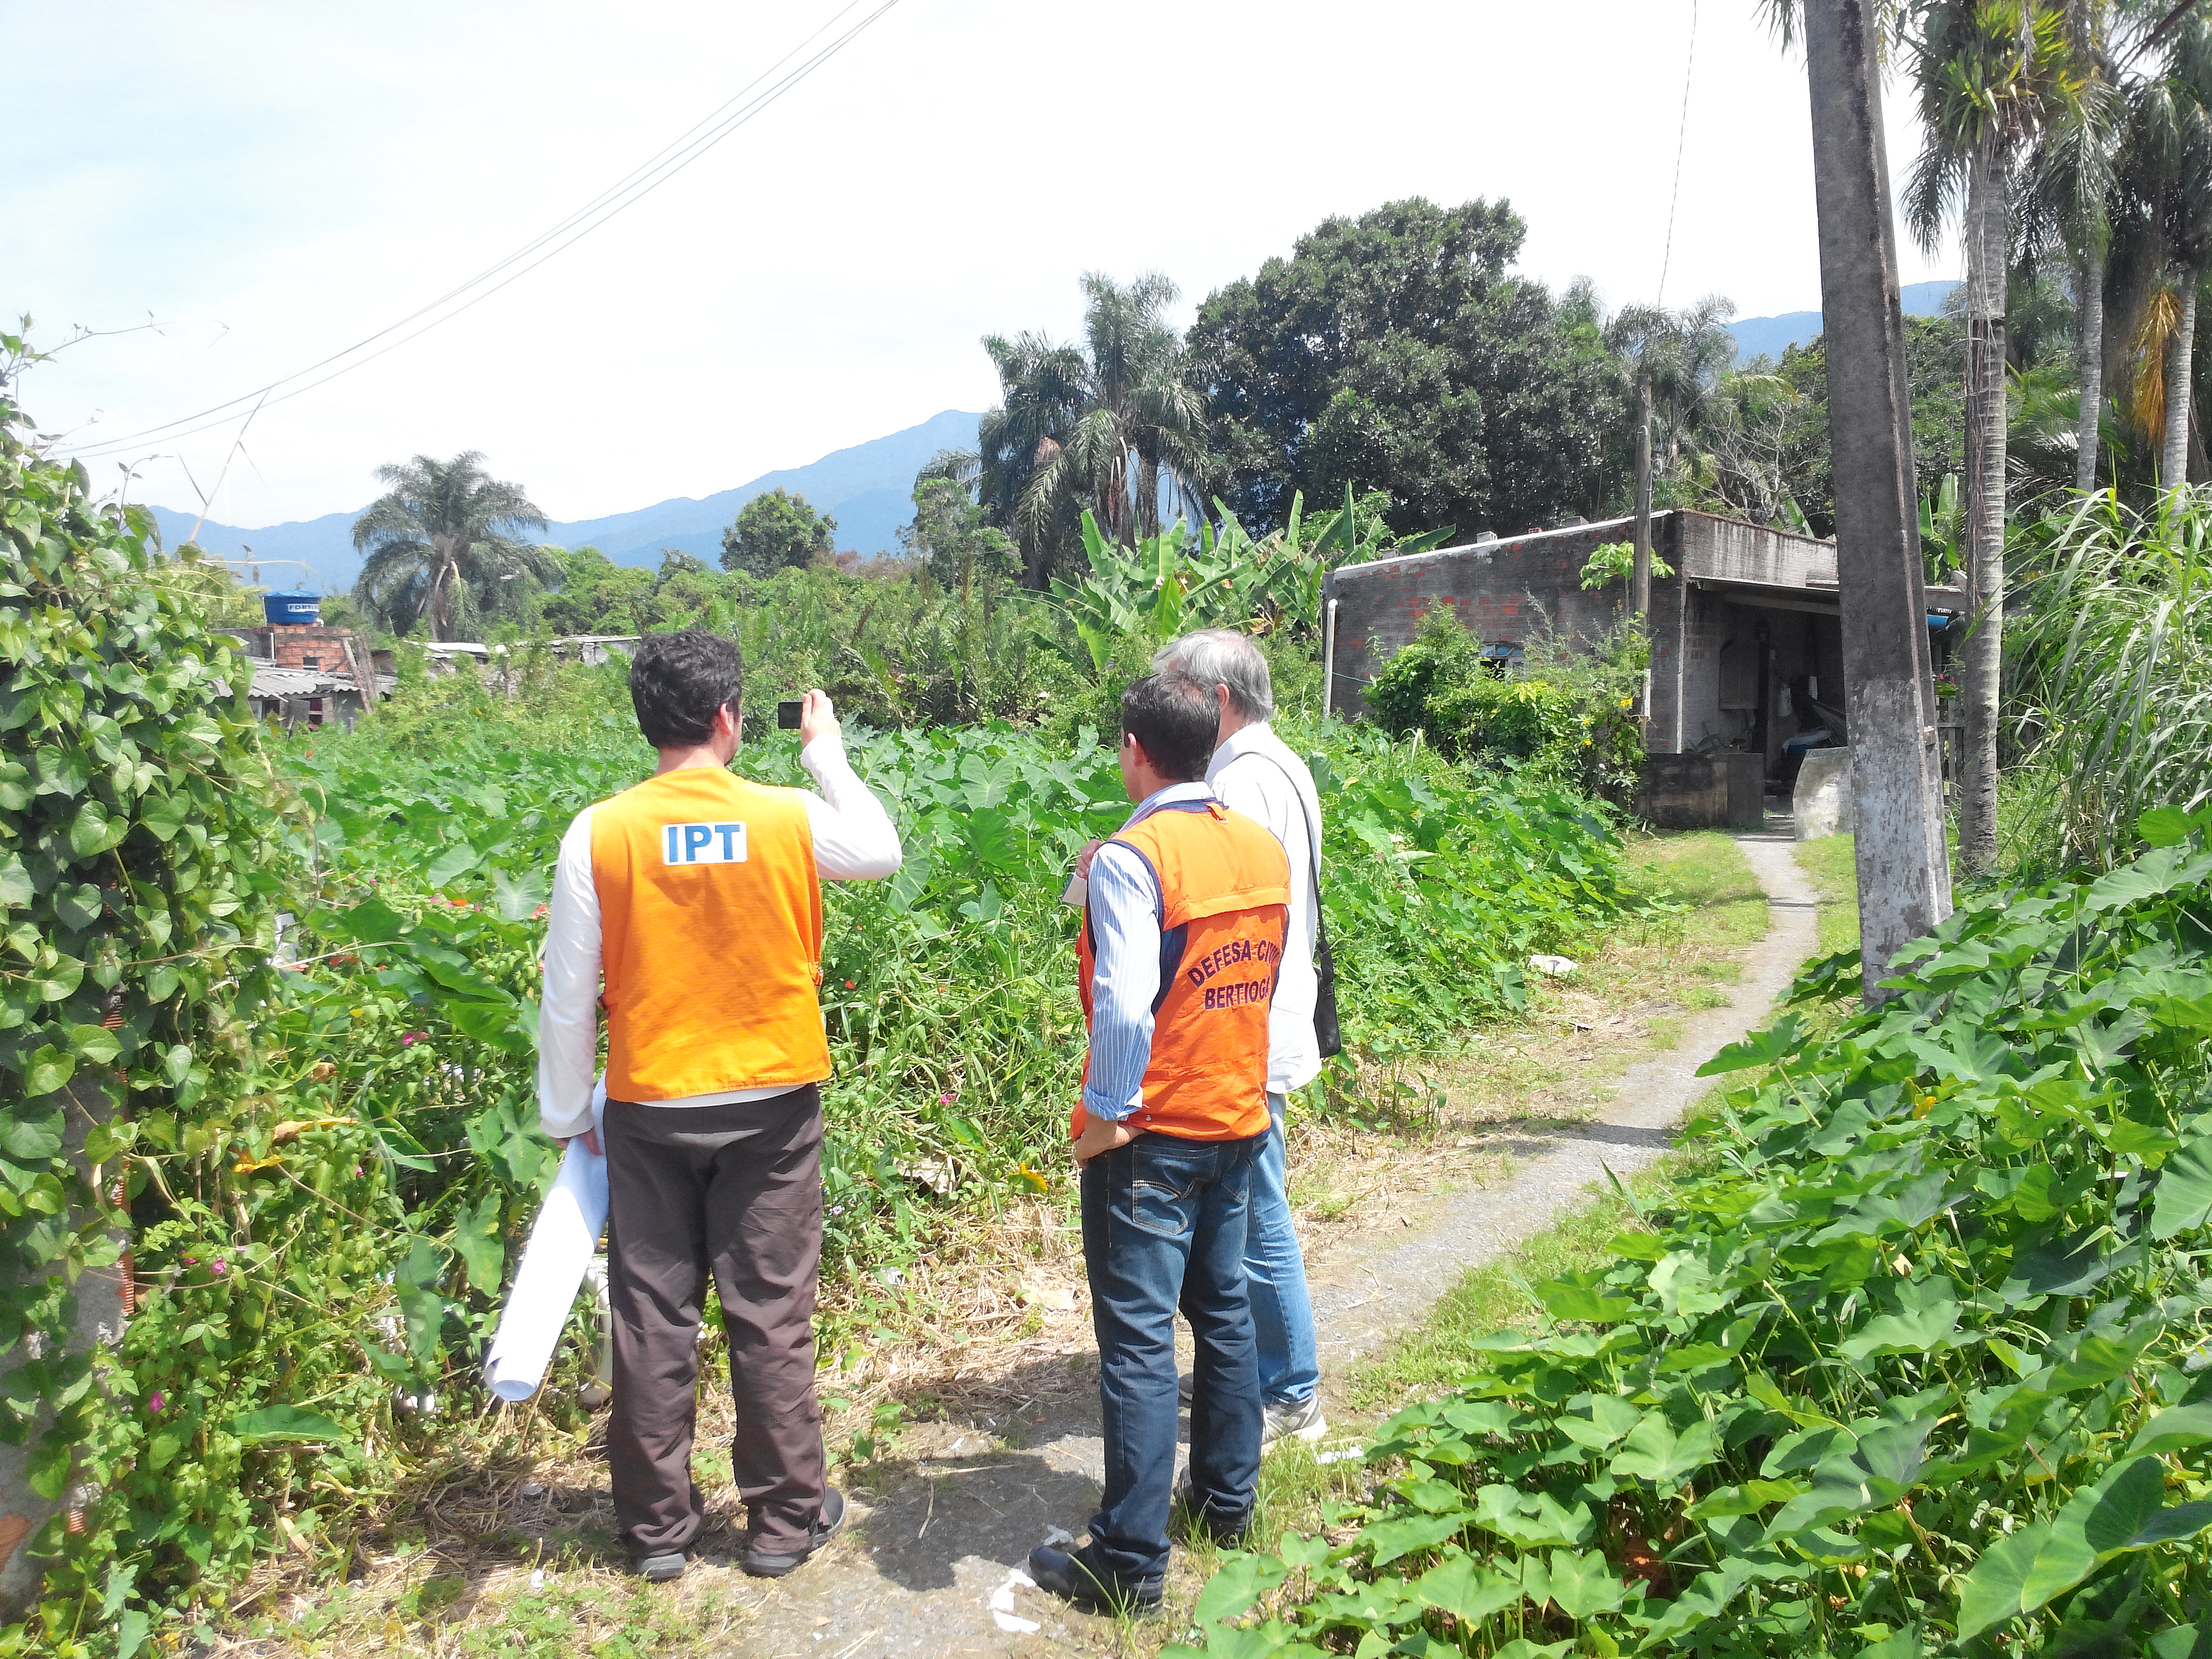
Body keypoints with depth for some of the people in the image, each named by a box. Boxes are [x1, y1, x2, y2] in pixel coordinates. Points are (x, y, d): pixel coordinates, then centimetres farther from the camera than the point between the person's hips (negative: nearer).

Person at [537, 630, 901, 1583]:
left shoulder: (598, 835, -9)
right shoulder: (791, 818, -9)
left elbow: (568, 995, -3)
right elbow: (882, 851, 13)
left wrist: (565, 1113, 9)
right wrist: (828, 752, 24)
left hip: (650, 1114, 0)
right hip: (772, 1108, 0)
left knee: (653, 1320, 12)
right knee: (773, 1317, 10)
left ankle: (658, 1528, 26)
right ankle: (785, 1519, 24)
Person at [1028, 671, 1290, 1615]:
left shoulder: (1131, 858, -19)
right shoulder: (1264, 849, 2)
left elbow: (1125, 1002, -28)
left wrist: (1104, 1111, -15)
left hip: (1149, 1135, -7)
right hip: (1238, 1115, 7)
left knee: (1138, 1341, 0)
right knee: (1223, 1311, 20)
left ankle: (1129, 1563, 9)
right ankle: (1227, 1499, 34)